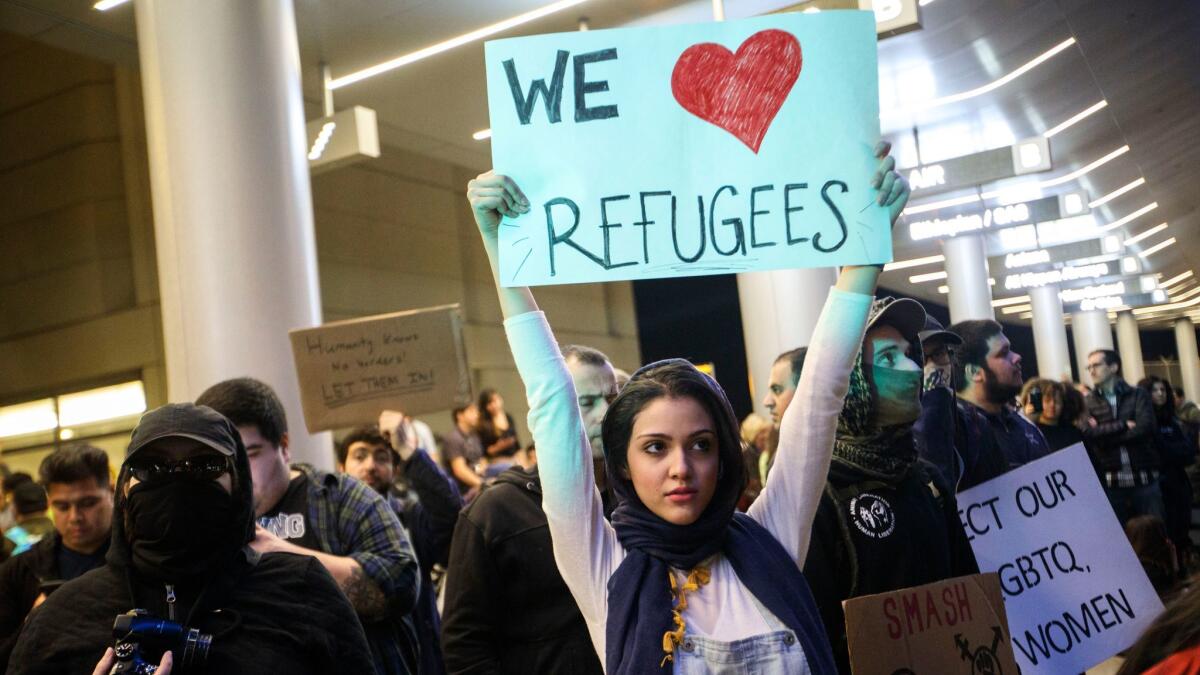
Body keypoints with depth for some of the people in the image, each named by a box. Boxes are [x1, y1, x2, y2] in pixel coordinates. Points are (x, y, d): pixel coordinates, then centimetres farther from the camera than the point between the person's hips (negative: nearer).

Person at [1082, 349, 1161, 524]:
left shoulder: (1138, 395, 5)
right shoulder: (1088, 403, 7)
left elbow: (1144, 428, -11)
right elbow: (1088, 434, -9)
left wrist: (1104, 435, -9)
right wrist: (1123, 425, -11)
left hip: (1145, 478, -1)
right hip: (1111, 482, 1)